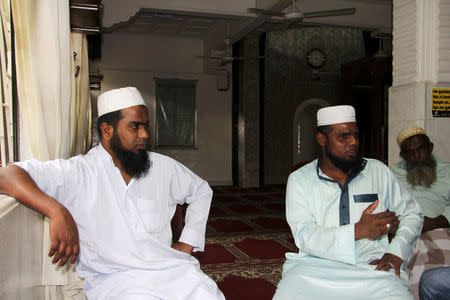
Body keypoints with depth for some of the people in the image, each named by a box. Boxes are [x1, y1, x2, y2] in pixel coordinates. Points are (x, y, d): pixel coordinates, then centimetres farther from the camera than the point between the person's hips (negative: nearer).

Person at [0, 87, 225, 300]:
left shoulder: (162, 167, 10)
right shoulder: (78, 172, -3)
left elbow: (201, 190, 24)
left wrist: (186, 243, 14)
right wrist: (57, 212, -27)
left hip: (169, 268, 4)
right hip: (113, 277, -3)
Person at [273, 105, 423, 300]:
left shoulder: (379, 171, 14)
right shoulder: (299, 180, 4)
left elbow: (412, 214, 19)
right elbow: (303, 235, -7)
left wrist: (396, 252, 0)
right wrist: (357, 231, -19)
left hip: (371, 264, 2)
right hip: (316, 265, -2)